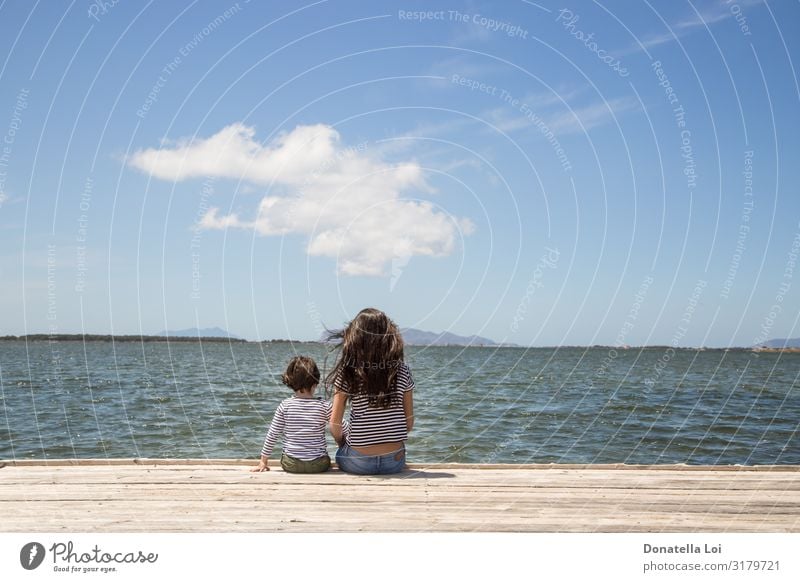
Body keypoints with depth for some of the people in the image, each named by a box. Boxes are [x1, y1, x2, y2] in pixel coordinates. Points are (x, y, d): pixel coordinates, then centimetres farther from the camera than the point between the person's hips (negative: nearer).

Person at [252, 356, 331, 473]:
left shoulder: (285, 406, -6)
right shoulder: (324, 406, -9)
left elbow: (272, 435, -1)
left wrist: (263, 461, 8)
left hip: (291, 465, 1)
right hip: (318, 465, -1)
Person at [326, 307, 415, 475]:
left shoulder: (347, 371, -9)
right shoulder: (401, 370, -3)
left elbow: (335, 424, -6)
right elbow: (409, 421, 2)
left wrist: (342, 443, 14)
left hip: (357, 463, -2)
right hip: (395, 461, 3)